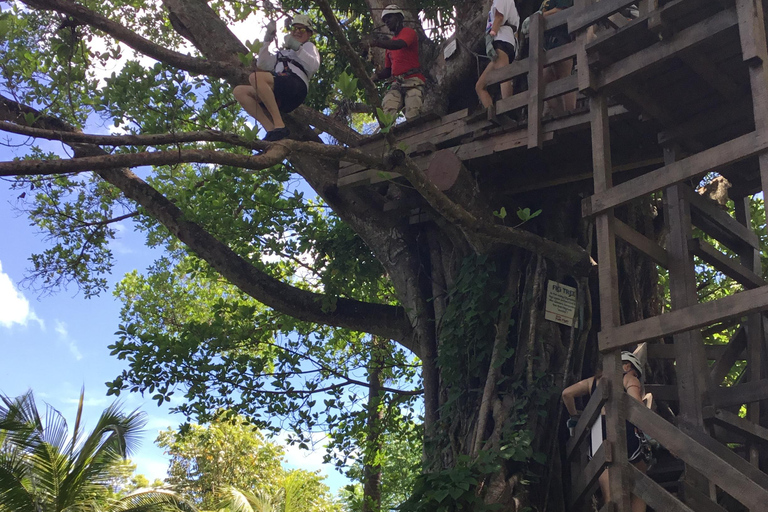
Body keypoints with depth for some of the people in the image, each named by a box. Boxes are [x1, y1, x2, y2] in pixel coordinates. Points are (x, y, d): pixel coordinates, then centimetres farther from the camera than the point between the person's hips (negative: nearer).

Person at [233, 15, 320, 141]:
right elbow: (263, 65, 26)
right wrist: (267, 41, 21)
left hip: (296, 85, -6)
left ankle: (279, 126, -35)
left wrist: (297, 47, -7)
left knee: (256, 77, -30)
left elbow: (314, 66, 1)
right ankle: (271, 129, -24)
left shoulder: (308, 46, 25)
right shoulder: (283, 52, 41)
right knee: (239, 91, -11)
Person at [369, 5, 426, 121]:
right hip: (397, 84, 5)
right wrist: (373, 78, 6)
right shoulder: (390, 42, 28)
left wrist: (375, 42, -28)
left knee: (412, 118, -23)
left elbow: (398, 45, -17)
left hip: (413, 82, -5)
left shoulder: (408, 32, 7)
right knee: (386, 111, -23)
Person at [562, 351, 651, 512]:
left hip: (598, 433, 3)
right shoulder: (629, 379, 11)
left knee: (610, 497, 1)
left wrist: (574, 416, 23)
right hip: (625, 430, -3)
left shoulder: (593, 381, 24)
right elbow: (636, 402, -9)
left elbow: (567, 393, 12)